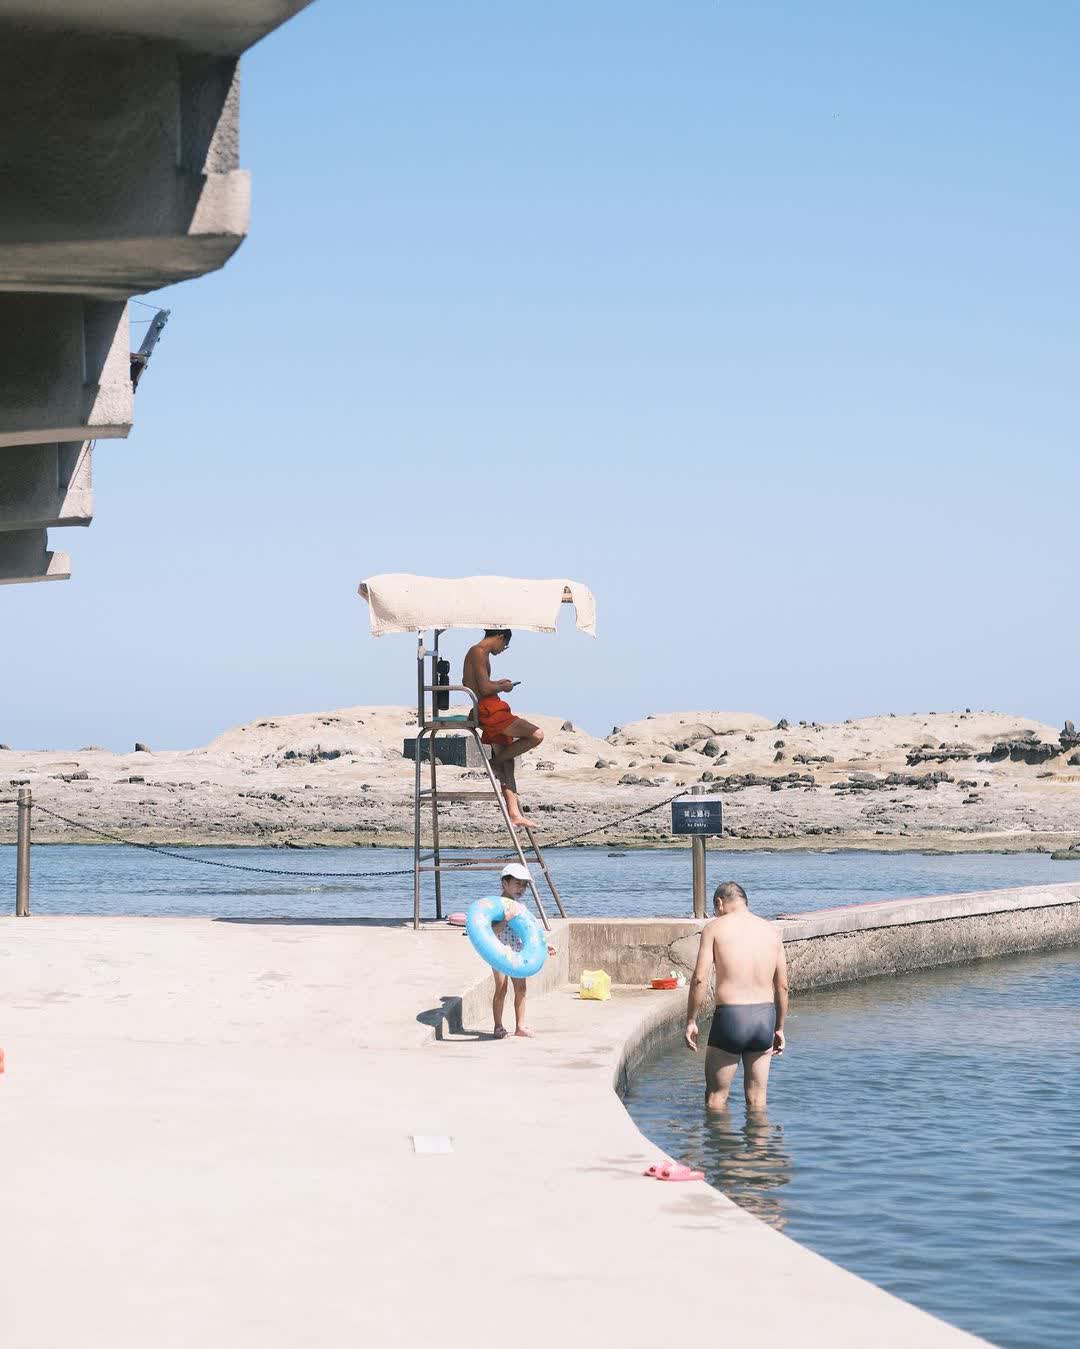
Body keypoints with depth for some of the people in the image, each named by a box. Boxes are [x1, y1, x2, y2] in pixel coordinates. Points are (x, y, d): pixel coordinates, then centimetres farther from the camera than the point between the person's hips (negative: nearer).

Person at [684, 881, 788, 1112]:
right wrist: (779, 1028, 20)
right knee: (757, 1099, 13)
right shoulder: (770, 931, 10)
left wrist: (691, 1020, -1)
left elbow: (700, 979, -9)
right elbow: (782, 986, 11)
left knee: (716, 1096, 9)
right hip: (765, 1016, 4)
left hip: (730, 1016, -4)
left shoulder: (715, 927, -2)